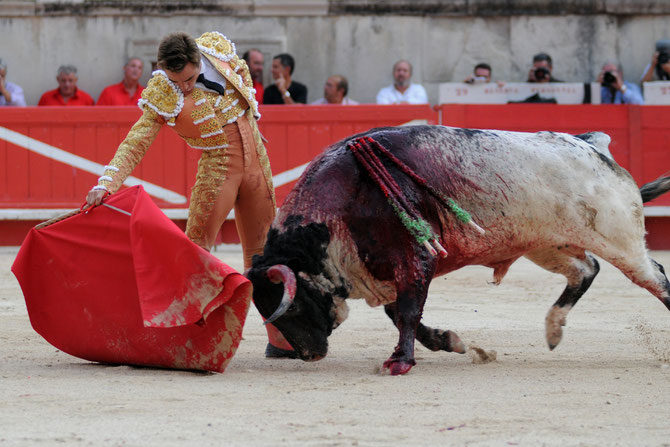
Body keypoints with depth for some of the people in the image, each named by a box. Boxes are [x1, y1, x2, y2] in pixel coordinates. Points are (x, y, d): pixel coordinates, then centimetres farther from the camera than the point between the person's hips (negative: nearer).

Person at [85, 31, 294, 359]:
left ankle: (280, 339, 18)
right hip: (216, 168, -4)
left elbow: (243, 73, 16)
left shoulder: (218, 48, -7)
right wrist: (106, 184, -31)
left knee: (262, 253, 10)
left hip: (257, 161, 4)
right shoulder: (161, 95, -17)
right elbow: (134, 145, -19)